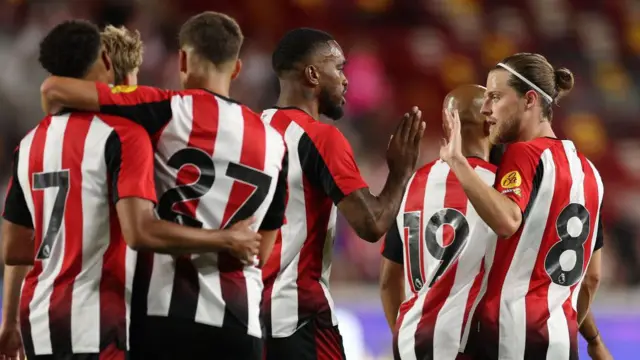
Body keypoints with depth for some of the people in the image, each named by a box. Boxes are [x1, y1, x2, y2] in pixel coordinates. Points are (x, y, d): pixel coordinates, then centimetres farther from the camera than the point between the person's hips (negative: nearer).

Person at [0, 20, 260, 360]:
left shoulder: (30, 144, 11)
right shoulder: (121, 135, -10)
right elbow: (140, 232, -21)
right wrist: (226, 239, -11)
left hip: (39, 319, 7)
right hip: (96, 321, -7)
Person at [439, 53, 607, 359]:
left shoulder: (525, 154, -8)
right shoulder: (587, 170, 17)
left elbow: (506, 221, -30)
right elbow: (592, 276, 21)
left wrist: (457, 161, -32)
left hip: (506, 334, -8)